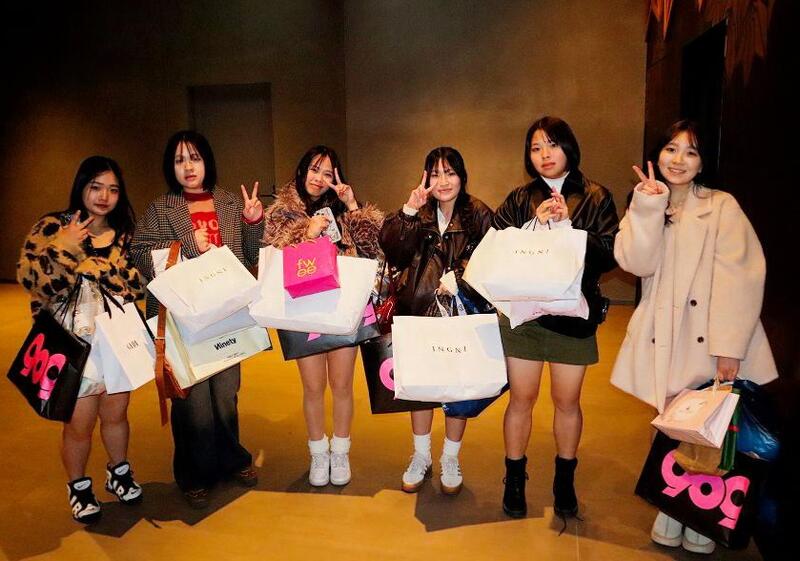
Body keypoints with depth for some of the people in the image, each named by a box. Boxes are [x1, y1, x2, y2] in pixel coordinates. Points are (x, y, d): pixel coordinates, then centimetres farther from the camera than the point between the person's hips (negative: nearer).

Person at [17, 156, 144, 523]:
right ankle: (79, 487, 31)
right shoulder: (53, 227, -4)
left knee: (116, 414, 16)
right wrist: (65, 247, -23)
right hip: (73, 342, -3)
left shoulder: (124, 233, 7)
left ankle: (119, 473, 40)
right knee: (80, 423, 6)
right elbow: (28, 277, -13)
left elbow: (138, 283, 1)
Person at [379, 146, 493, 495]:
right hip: (418, 311, 2)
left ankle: (450, 460, 30)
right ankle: (421, 457, 31)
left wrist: (460, 279, -21)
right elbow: (394, 255, -10)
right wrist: (408, 213, -20)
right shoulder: (418, 215, 4)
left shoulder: (479, 215, -3)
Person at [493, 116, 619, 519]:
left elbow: (611, 255, -7)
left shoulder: (595, 198, 1)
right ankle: (515, 480, 27)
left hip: (574, 313, 0)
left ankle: (564, 481, 32)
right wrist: (535, 223, -15)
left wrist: (566, 224, -16)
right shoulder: (520, 200, 5)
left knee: (567, 400, 11)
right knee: (521, 398, 8)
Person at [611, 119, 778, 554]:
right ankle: (670, 513, 22)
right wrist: (649, 207, -16)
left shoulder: (721, 206, 3)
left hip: (710, 339, -2)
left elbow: (741, 277, -8)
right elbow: (636, 263, -7)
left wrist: (730, 346, -17)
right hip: (665, 340, 2)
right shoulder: (644, 208, 13)